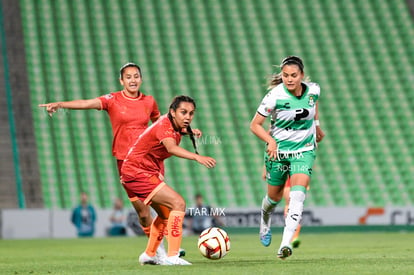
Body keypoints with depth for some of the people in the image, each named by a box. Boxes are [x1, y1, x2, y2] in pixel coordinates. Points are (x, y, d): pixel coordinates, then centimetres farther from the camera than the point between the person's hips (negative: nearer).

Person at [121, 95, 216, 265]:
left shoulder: (173, 124, 4)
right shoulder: (164, 126, -24)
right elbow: (172, 148, -46)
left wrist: (189, 132, 10)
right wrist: (198, 157, -61)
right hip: (137, 172, -10)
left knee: (166, 213, 23)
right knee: (178, 203, -20)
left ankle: (148, 255, 33)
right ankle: (172, 256, -25)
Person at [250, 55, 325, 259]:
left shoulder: (313, 90, -9)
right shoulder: (275, 96, -19)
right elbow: (255, 124, -14)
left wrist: (317, 126, 23)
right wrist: (270, 141, -29)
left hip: (304, 151, 1)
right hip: (278, 151, -1)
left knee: (298, 195, -20)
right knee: (274, 197, 15)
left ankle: (286, 243, -27)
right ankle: (265, 220, 51)